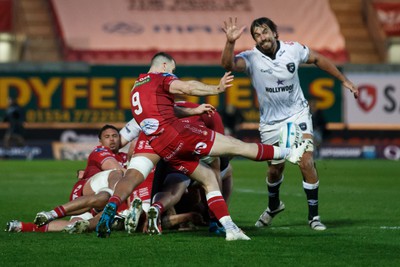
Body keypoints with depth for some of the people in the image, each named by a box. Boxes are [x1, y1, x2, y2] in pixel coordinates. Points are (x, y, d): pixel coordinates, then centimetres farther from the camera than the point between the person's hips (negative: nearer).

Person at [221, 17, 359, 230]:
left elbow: (317, 59, 8)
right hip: (270, 122, 0)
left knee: (306, 162, -15)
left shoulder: (293, 49, -10)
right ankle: (273, 206, 42)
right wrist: (230, 42, -53)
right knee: (275, 169, 11)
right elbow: (228, 65, -36)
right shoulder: (251, 58, -16)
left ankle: (313, 215, -1)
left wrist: (344, 80, 11)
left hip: (298, 114, 0)